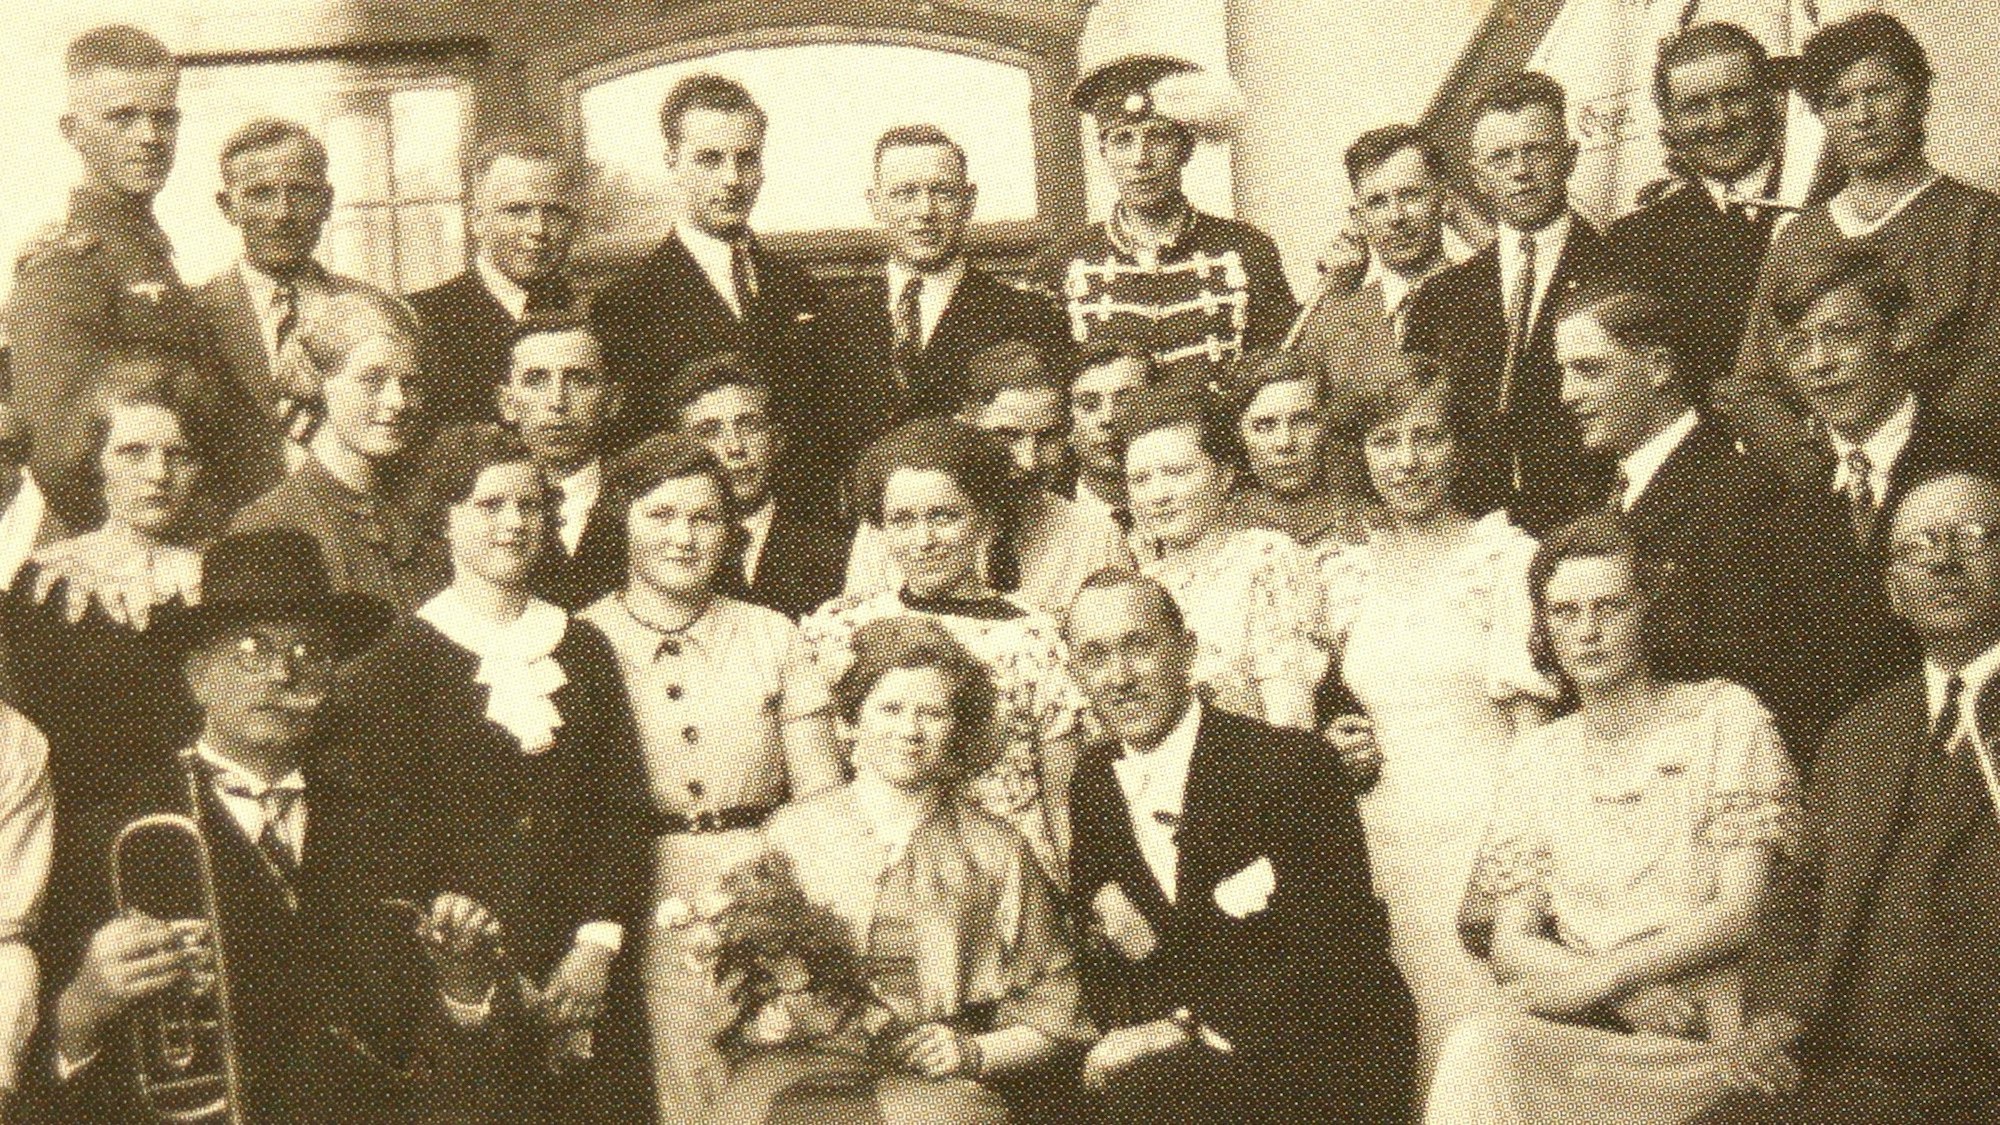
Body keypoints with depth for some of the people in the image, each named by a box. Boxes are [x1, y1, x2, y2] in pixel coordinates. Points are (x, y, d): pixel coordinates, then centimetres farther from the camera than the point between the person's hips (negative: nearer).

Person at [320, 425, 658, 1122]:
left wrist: (599, 941, -4)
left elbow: (626, 808, 8)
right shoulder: (396, 663, 1)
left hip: (586, 977, 3)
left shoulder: (584, 651, 12)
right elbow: (372, 833, -4)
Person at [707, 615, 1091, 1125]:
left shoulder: (998, 852, 14)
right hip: (804, 1068, 1)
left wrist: (976, 1051, -4)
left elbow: (1053, 1016, 14)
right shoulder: (791, 831, 15)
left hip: (937, 1083, 0)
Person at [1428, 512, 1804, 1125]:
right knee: (1480, 1046, -31)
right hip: (1576, 1034, 4)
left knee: (1482, 1056, -31)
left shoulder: (1724, 718, 4)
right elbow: (1509, 943, 8)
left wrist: (1596, 978, -12)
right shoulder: (1540, 758, 14)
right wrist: (1631, 995, -10)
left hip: (1705, 1041, -3)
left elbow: (1738, 913, -4)